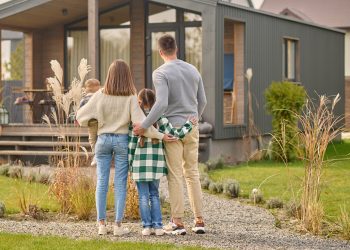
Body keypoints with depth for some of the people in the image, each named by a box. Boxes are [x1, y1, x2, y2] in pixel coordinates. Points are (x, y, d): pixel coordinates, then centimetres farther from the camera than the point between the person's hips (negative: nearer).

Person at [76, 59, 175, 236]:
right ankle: (118, 225, 4)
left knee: (102, 182, 9)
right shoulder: (130, 98, -11)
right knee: (120, 183, 4)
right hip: (122, 140, -1)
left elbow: (81, 115, 0)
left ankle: (102, 223, 10)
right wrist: (160, 136, -12)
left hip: (103, 139, 1)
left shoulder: (100, 96, -6)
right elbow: (140, 122, -17)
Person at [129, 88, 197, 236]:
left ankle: (147, 226, 3)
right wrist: (189, 124, 8)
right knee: (154, 195, 13)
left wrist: (130, 163, 6)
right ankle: (157, 226, 7)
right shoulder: (160, 119, -3)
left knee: (143, 196, 6)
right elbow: (175, 134, -5)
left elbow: (131, 144, -3)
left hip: (140, 164, -2)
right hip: (156, 164, 2)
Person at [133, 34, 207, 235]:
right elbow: (202, 101, 13)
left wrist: (144, 126, -18)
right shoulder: (193, 70, 8)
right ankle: (199, 220, 9)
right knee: (192, 174, 11)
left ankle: (178, 222, 1)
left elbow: (162, 104, -23)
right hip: (192, 128, 5)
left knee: (175, 176, 0)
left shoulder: (161, 73, -11)